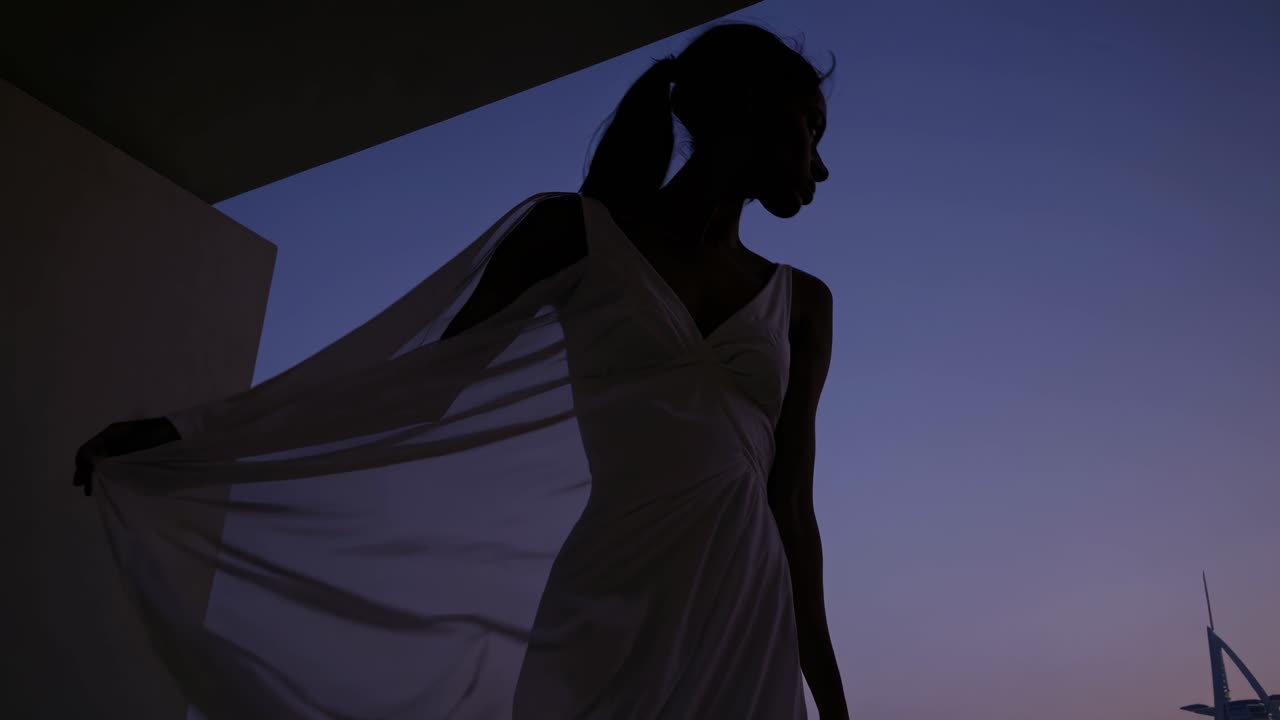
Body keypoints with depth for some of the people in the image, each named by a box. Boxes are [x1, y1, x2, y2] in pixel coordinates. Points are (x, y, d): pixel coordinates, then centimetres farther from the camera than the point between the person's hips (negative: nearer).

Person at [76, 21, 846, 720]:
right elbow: (419, 385, 6)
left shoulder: (803, 303, 12)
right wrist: (184, 429, 3)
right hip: (610, 619, -3)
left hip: (746, 624, 3)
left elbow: (794, 512, 11)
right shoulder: (576, 231, 4)